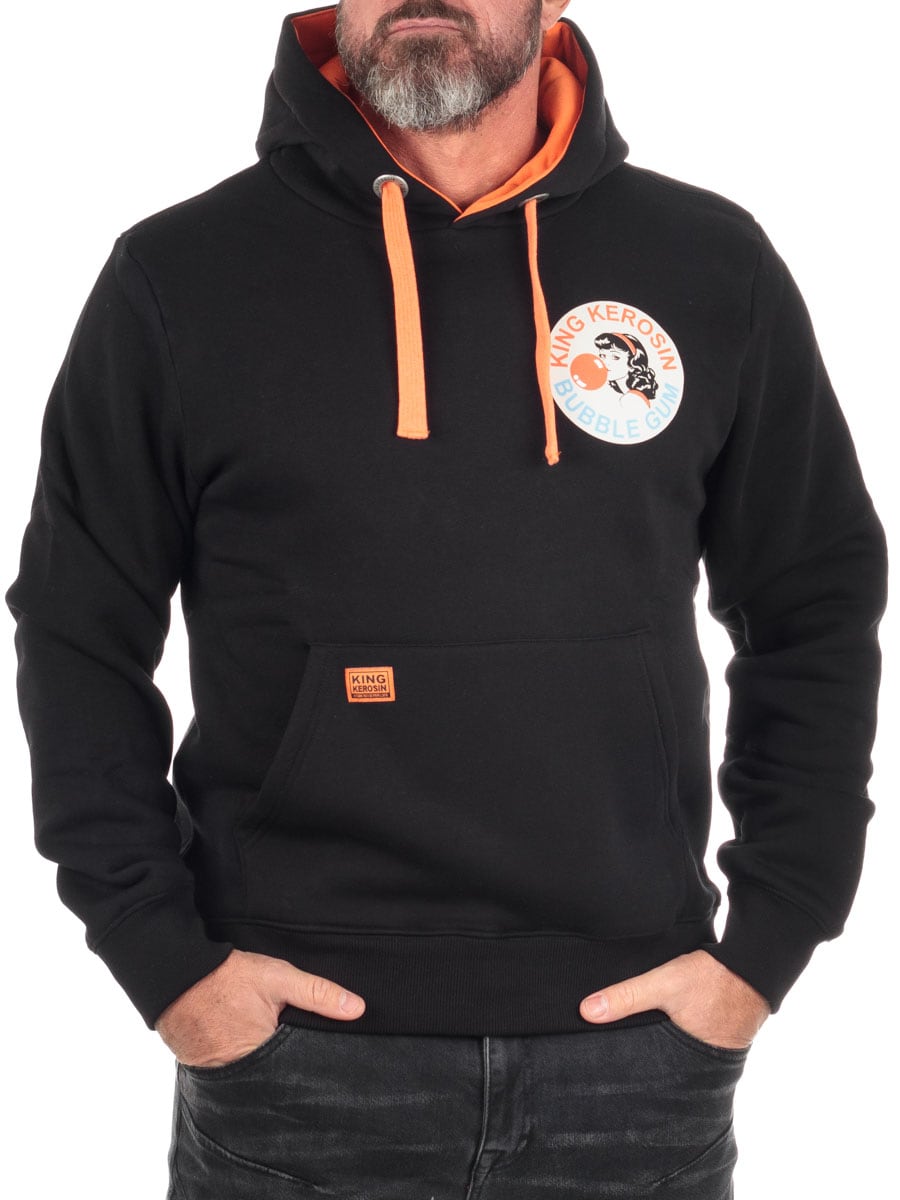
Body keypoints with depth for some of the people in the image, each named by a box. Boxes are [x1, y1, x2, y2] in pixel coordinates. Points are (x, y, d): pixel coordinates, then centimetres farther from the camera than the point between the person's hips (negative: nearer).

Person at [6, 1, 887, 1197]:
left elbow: (817, 617, 8)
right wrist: (165, 958, -4)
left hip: (638, 1050, 2)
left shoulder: (713, 267, 2)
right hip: (289, 1057, -1)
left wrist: (767, 947, 2)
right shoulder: (181, 278, -2)